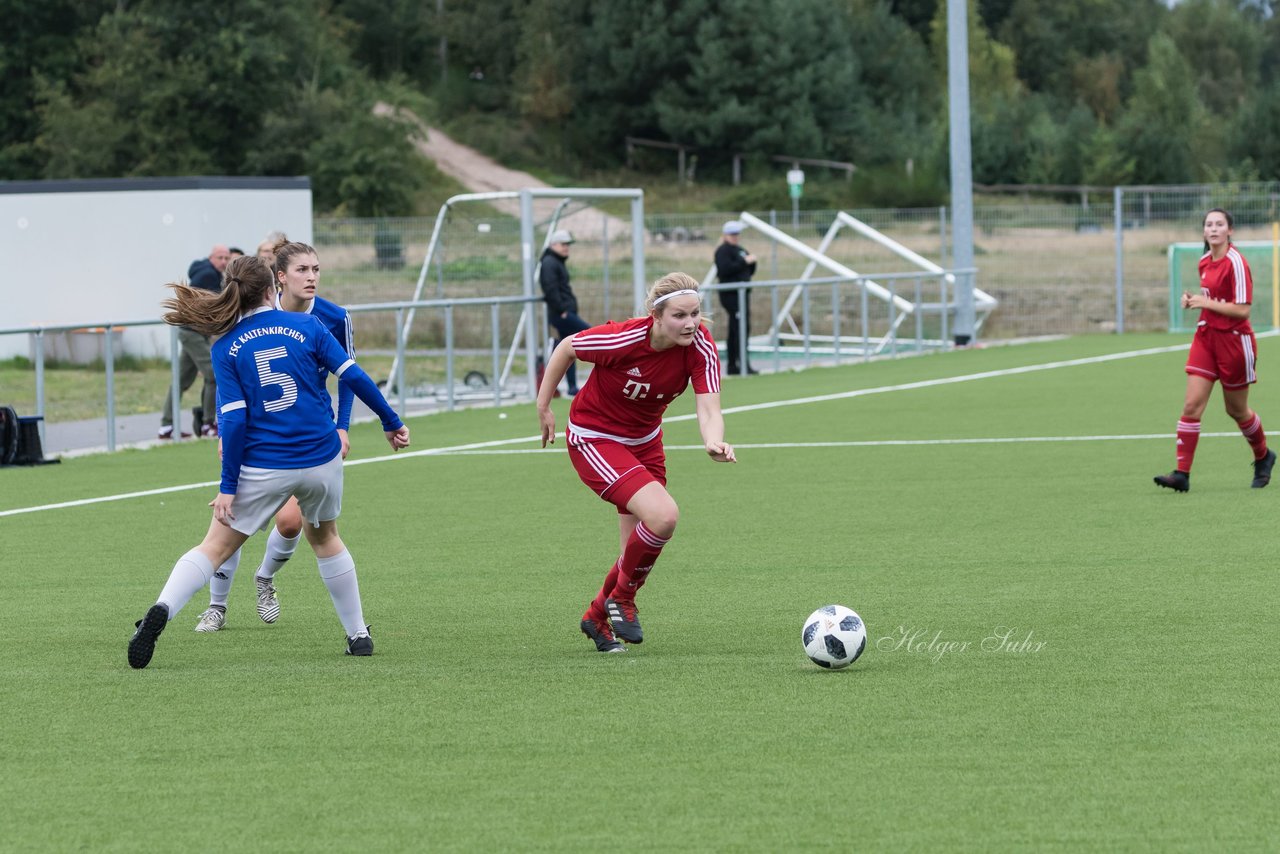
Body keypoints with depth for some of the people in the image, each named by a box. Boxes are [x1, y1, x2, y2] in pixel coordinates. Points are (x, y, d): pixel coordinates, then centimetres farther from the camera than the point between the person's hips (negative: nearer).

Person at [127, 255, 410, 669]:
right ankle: (358, 635, 29)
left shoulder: (226, 348, -4)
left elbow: (234, 420, -9)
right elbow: (354, 377, -2)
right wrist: (391, 421, 11)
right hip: (322, 460, 2)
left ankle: (161, 609, -20)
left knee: (216, 547, 3)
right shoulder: (306, 326, -1)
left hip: (264, 469, -2)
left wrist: (227, 486, -7)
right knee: (325, 538, 26)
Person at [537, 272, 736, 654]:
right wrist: (543, 405, -3)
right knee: (663, 515, -26)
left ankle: (597, 616, 41)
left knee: (639, 554, 11)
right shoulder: (623, 338, -30)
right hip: (594, 439, -6)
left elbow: (708, 409, -28)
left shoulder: (701, 347, -20)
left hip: (644, 440, 6)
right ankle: (622, 597, 0)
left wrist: (714, 442, -50)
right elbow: (566, 348, -12)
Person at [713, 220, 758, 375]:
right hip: (731, 294, -10)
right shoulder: (723, 251, -7)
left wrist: (751, 261, 2)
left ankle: (732, 366, 14)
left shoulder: (740, 250, 21)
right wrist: (744, 262, -19)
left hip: (742, 293, 10)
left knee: (735, 330, 11)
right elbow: (725, 269, -22)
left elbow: (749, 271, 22)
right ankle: (743, 364, -18)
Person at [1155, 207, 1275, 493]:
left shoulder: (1235, 263, -16)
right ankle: (1182, 474, -11)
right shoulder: (1205, 262, 7)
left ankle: (1263, 458, 36)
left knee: (1236, 410, 9)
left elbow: (1242, 310, -19)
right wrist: (1194, 299, 3)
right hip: (1206, 337, 6)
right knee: (1192, 405, -7)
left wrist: (1207, 303, -21)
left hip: (1234, 340, -6)